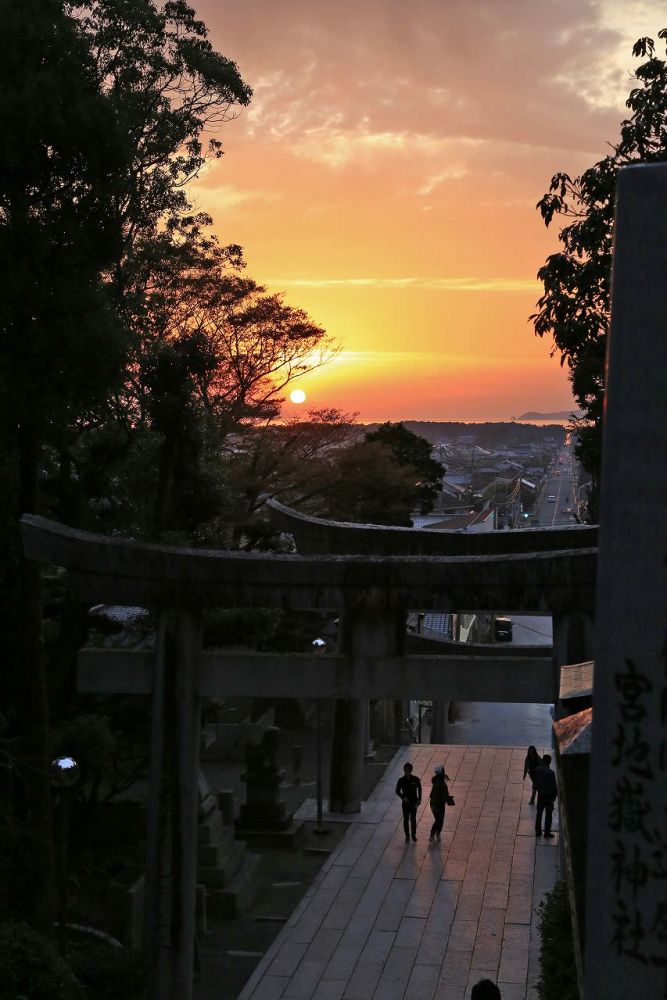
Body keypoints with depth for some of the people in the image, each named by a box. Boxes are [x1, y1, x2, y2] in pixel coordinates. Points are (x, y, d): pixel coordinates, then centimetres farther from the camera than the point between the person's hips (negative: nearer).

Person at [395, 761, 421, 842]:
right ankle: (407, 836, 17)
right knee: (406, 819, 6)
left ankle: (413, 834, 14)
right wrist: (403, 798, -16)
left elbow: (419, 789, 6)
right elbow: (397, 791, 0)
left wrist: (419, 800, -2)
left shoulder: (415, 779, -7)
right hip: (405, 802, 1)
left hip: (414, 802, -1)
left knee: (413, 819, -4)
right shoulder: (401, 780, -7)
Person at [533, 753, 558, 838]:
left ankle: (538, 831, 20)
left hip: (540, 795, 5)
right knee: (548, 814, 6)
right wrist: (555, 795, 0)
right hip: (549, 795, -5)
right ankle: (547, 832, 10)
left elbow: (534, 781, 5)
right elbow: (554, 785, -16)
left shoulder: (537, 770, -7)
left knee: (539, 813, 15)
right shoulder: (550, 772, -23)